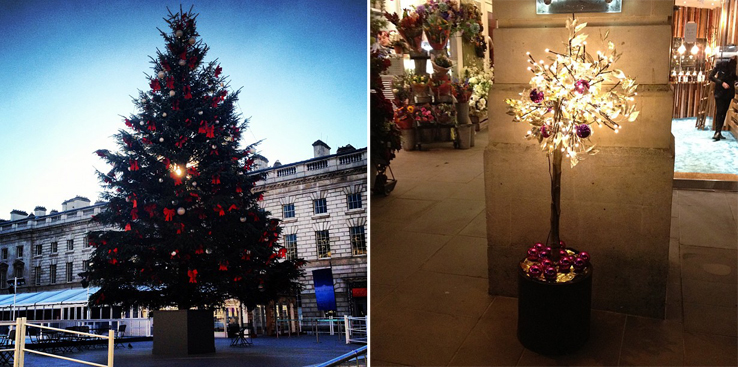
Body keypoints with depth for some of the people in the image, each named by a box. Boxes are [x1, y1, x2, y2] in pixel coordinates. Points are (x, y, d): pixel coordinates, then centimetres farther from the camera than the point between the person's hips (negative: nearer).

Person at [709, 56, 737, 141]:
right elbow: (711, 76, -7)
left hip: (729, 92, 4)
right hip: (720, 92, -3)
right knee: (719, 112, -10)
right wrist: (721, 83, -16)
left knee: (724, 112, 6)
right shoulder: (721, 65, -8)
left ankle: (718, 132, 11)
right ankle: (717, 132, -13)